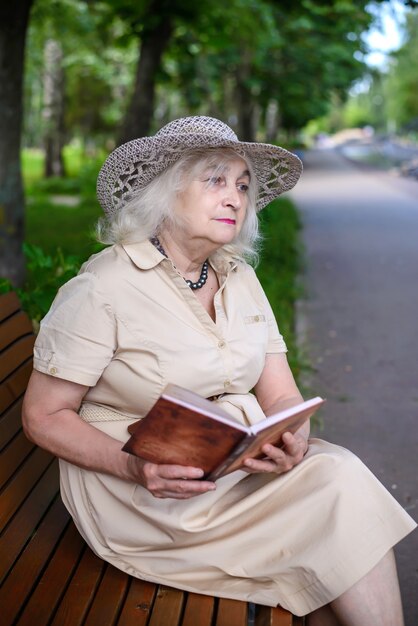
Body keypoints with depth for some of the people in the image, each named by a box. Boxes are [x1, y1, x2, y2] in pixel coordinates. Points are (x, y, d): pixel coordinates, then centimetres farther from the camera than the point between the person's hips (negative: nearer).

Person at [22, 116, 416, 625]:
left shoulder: (240, 279, 6)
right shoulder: (103, 287, -13)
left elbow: (282, 396, 5)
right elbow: (43, 416, -11)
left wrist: (293, 439, -19)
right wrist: (136, 466, -27)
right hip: (143, 496, -6)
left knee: (338, 468, -21)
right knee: (340, 487, -20)